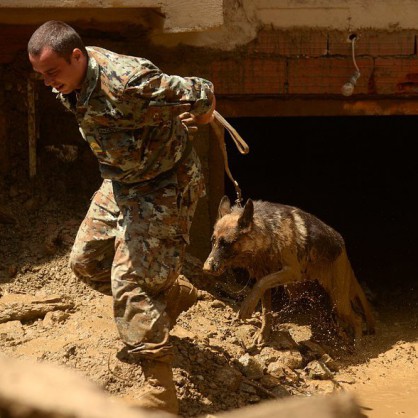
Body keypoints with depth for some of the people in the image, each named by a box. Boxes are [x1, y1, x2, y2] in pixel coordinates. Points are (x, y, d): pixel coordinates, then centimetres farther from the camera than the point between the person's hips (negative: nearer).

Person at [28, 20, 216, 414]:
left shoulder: (125, 82, -35)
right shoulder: (68, 84, -7)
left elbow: (201, 94, -27)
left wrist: (191, 125, -5)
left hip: (163, 187, -9)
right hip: (119, 183, 9)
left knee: (130, 283, -14)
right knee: (85, 260, 15)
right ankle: (175, 292, 34)